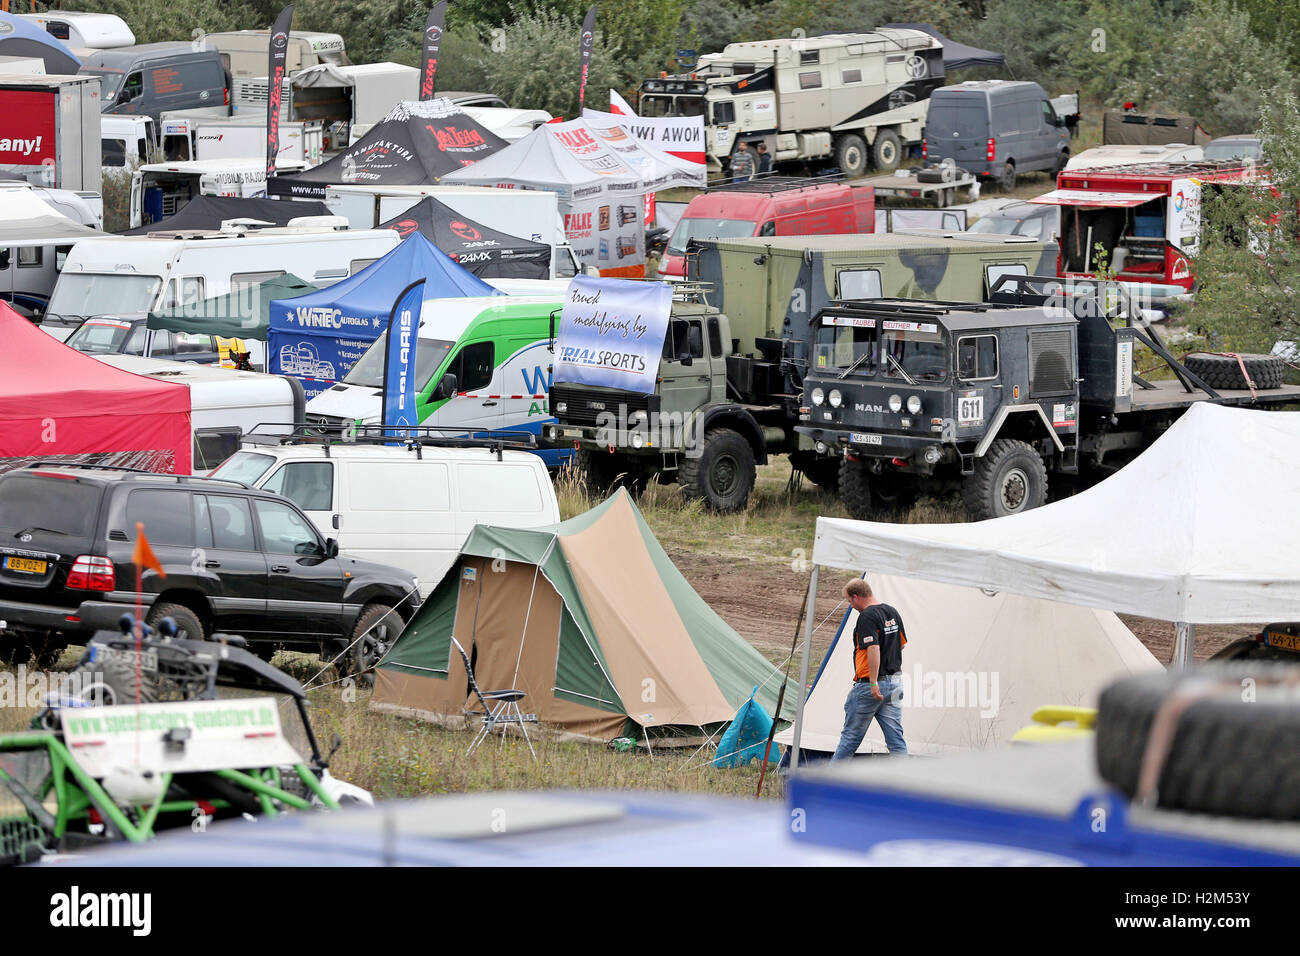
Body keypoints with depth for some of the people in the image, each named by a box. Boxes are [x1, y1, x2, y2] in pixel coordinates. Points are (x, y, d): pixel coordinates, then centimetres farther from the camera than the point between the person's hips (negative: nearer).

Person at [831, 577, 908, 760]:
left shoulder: (867, 616, -17)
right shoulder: (893, 613, 10)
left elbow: (873, 649, -27)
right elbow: (901, 644, 21)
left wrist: (873, 683, -27)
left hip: (870, 686, -8)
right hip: (894, 682, 8)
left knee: (851, 736, 4)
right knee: (895, 736, 5)